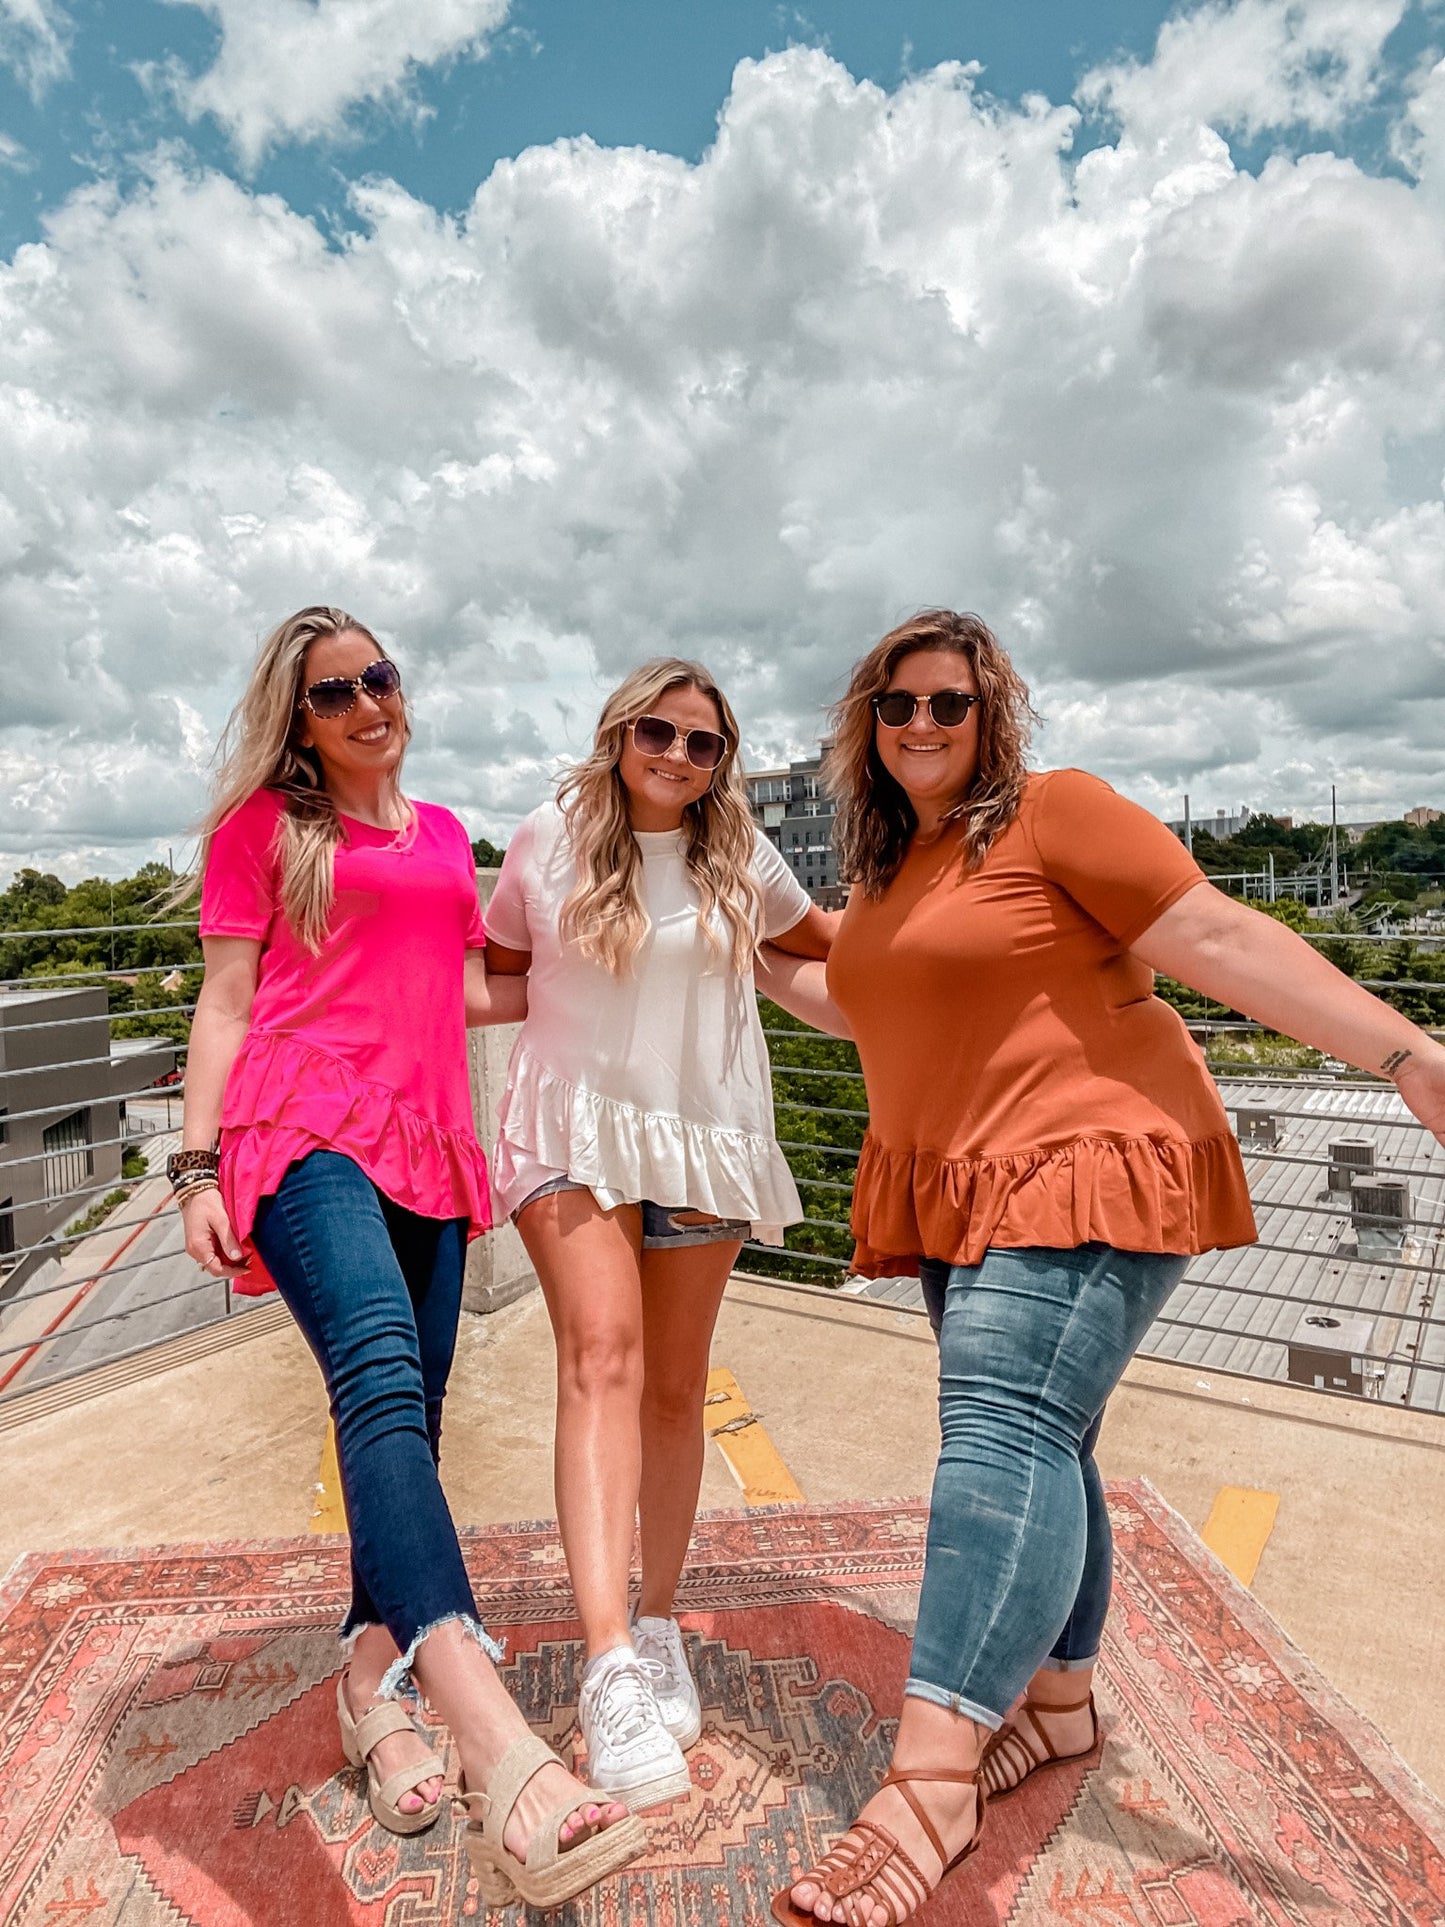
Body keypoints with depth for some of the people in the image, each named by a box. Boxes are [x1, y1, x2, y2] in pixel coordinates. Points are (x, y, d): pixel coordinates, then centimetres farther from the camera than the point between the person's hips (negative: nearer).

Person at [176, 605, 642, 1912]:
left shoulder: (442, 834, 22)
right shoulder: (262, 824, 9)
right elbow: (226, 1000, 5)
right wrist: (200, 1166, -3)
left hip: (427, 1144, 6)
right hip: (306, 1130, -5)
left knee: (409, 1414, 5)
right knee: (382, 1378, -27)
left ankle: (372, 1685, 24)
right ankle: (504, 1754, -38)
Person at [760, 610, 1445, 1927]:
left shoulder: (1054, 811, -7)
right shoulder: (886, 868, 15)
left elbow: (1222, 940, -12)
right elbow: (868, 1007, 30)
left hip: (1082, 1169, -7)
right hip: (963, 1194, 8)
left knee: (1005, 1424, -19)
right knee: (1036, 1442, 15)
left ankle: (931, 1781, -17)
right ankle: (1061, 1697, 31)